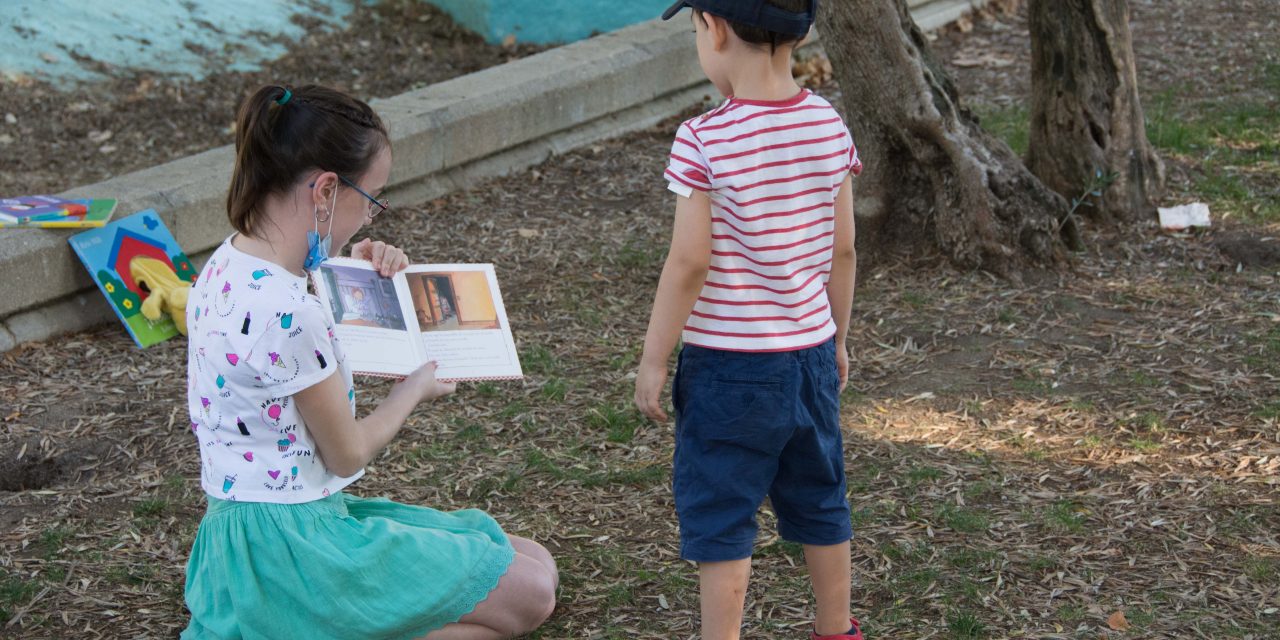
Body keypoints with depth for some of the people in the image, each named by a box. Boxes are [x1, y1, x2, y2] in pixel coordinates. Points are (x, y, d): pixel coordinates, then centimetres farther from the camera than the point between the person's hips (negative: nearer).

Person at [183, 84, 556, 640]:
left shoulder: (231, 264, 2)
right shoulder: (285, 314, -27)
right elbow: (347, 454, -13)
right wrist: (414, 389, 6)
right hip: (290, 546, -10)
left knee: (535, 561, 11)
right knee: (529, 593, -1)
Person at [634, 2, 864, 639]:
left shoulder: (705, 140, -18)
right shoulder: (828, 125, -2)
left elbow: (689, 263, -17)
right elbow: (842, 250, 4)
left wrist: (652, 360, -7)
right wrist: (837, 338, 17)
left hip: (728, 361, -6)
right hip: (810, 349, 6)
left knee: (718, 514, 6)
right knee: (818, 500, 21)